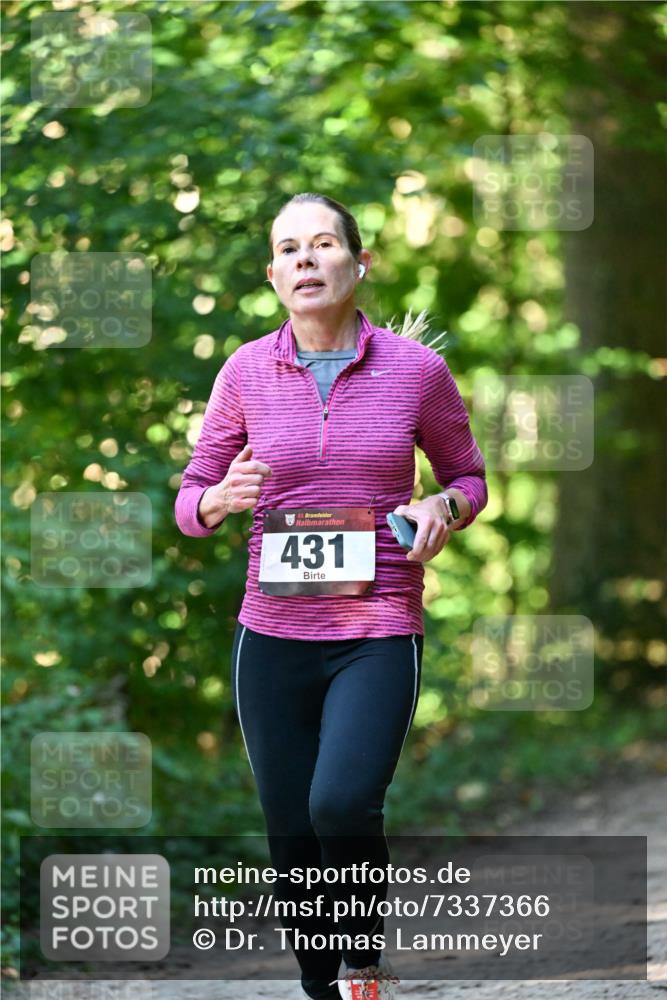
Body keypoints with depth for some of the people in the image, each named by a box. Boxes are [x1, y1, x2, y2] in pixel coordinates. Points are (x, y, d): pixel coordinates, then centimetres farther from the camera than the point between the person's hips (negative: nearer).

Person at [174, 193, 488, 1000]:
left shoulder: (416, 369, -1)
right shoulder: (246, 371, 2)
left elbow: (469, 477, 13)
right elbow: (190, 502, 8)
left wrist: (443, 508, -10)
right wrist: (222, 498, -15)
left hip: (379, 636, -2)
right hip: (272, 637, 2)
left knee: (341, 805, -23)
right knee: (290, 837, 5)